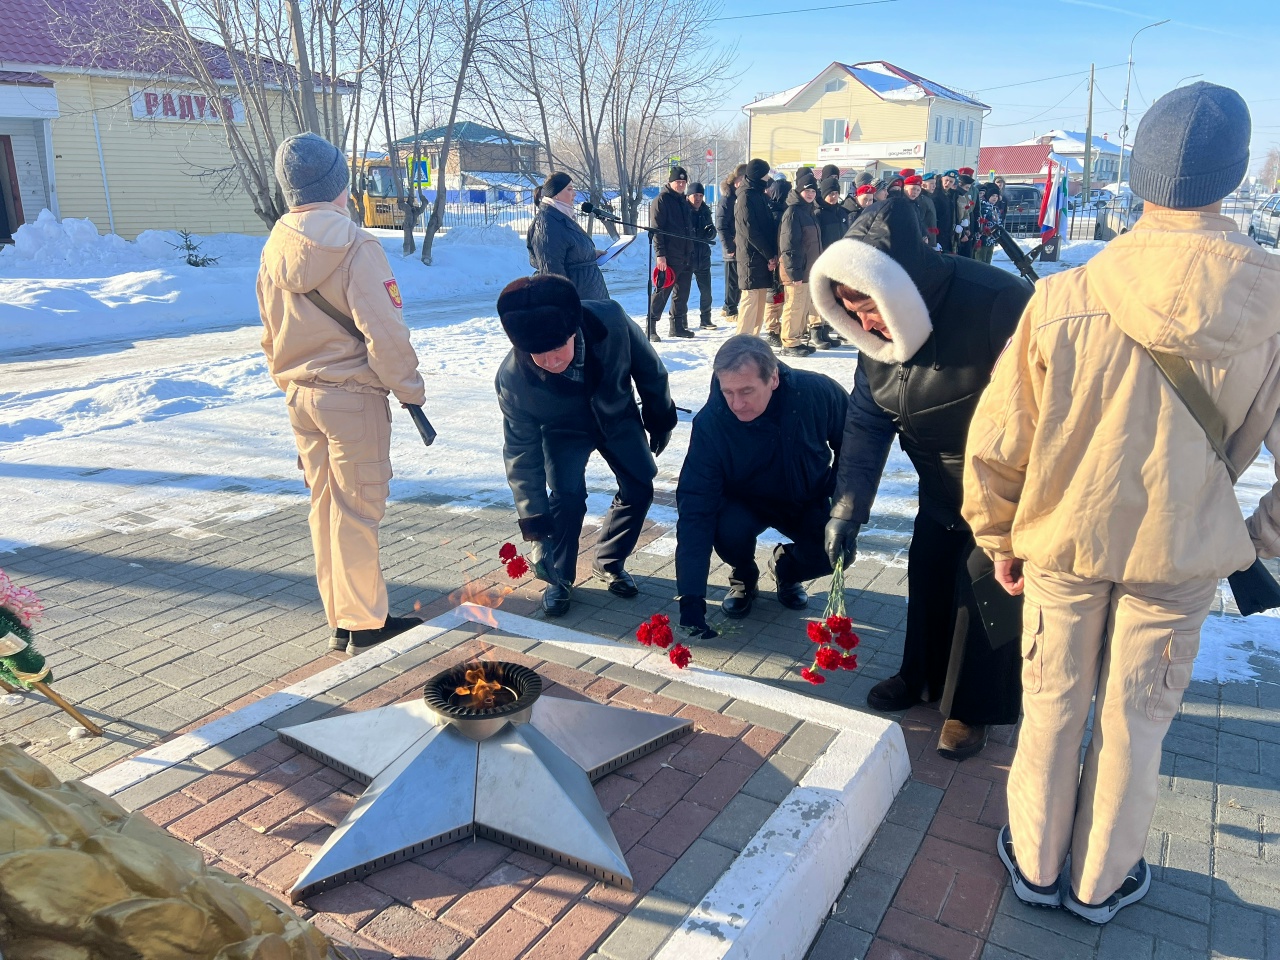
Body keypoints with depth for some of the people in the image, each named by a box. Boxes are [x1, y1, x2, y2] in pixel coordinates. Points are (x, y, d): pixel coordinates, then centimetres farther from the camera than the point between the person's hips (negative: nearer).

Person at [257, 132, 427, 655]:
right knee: (357, 509, 1)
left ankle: (341, 619, 24)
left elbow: (272, 332, 13)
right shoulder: (354, 244, -15)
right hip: (353, 395, -7)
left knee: (324, 506, 14)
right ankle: (365, 624, 11)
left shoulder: (276, 248, 6)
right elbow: (383, 328, -19)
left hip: (300, 395, 7)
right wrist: (408, 385, -6)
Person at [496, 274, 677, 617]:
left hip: (617, 416, 2)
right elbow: (522, 451, -21)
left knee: (639, 489, -2)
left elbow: (648, 367, -15)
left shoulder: (610, 320, -38)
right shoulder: (513, 378, -35)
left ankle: (608, 563, 21)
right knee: (568, 498, -18)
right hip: (564, 431, -2)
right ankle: (558, 578, 6)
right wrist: (533, 515, -18)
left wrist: (660, 418, -2)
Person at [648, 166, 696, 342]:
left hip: (686, 255, 8)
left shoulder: (684, 201, 17)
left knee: (682, 293, 11)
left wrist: (691, 251, 19)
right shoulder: (661, 200, -6)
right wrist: (660, 254, -20)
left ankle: (678, 326, 20)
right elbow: (656, 229, -13)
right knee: (662, 291, -8)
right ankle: (651, 327, -4)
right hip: (669, 257, -8)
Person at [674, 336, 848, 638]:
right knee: (729, 531, -32)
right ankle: (744, 576, 5)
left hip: (809, 501, 1)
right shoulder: (710, 423, -30)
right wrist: (690, 598, -36)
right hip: (746, 504, -1)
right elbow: (695, 509, -31)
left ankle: (786, 569, 11)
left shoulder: (818, 392, -28)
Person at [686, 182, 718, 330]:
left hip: (703, 257, 5)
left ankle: (705, 320, 20)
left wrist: (710, 232, -9)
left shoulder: (705, 212, 9)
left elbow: (712, 233, 14)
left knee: (706, 291, 8)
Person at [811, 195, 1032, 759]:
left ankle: (975, 707, 22)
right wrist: (848, 508, -9)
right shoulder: (878, 334, -10)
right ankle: (922, 676, 37)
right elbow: (865, 422, -3)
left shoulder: (997, 304, -34)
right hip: (941, 485, 7)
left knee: (986, 589, 0)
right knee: (927, 575, 14)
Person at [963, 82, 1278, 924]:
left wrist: (1000, 538, 4)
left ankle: (1036, 864, 36)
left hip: (1063, 542, 0)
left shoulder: (1061, 300, -18)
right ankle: (1100, 883, 37)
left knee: (1053, 707, 18)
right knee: (1135, 722, 18)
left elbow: (993, 448, -12)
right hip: (1182, 556, 1)